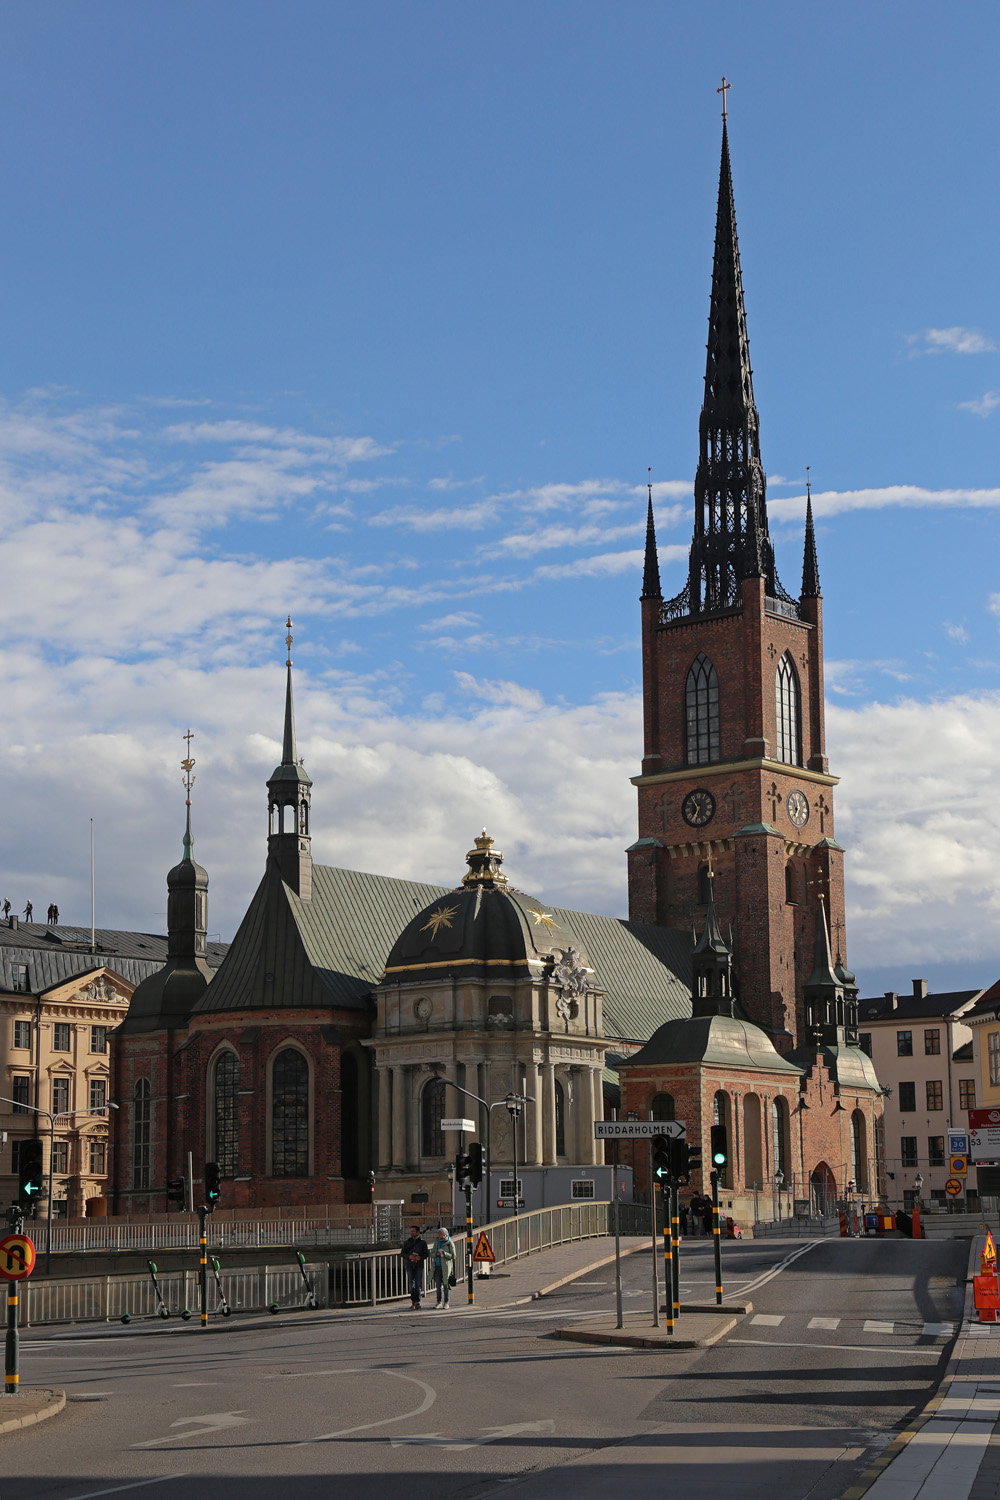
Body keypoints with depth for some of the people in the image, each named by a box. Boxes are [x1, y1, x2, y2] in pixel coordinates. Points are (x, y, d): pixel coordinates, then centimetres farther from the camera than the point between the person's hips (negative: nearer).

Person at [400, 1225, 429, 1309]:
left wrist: (420, 1257, -15)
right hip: (409, 1265, 2)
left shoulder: (423, 1242, 4)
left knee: (418, 1284, -9)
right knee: (411, 1283, 1)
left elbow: (426, 1253, 4)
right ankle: (413, 1301, 12)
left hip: (419, 1265, -2)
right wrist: (409, 1256, -13)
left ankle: (417, 1302, -11)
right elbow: (402, 1253, 6)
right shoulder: (407, 1242, 8)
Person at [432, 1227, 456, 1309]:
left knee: (446, 1284, -4)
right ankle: (439, 1302, 10)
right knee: (438, 1285, 3)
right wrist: (436, 1254, -8)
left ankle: (447, 1302, 2)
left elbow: (453, 1256, -6)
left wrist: (444, 1253, -18)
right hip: (437, 1266, 5)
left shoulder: (450, 1243, -2)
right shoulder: (437, 1243, 13)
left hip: (446, 1267, -4)